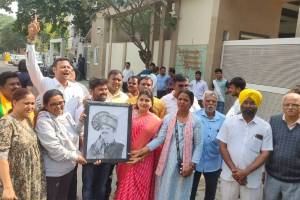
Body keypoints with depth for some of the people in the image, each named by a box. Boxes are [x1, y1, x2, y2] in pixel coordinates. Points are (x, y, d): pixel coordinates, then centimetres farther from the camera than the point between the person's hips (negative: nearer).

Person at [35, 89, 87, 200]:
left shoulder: (67, 115, 2)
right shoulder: (43, 121, -20)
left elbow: (73, 134, 10)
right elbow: (54, 149, -25)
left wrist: (81, 122, -6)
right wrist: (75, 156, -17)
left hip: (69, 167, 7)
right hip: (53, 171, -7)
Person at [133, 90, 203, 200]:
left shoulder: (195, 121, -4)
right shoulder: (168, 118, 2)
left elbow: (198, 145, -4)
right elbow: (159, 139, -4)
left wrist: (192, 165, -10)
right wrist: (142, 151, -13)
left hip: (185, 165, -1)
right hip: (168, 164, 2)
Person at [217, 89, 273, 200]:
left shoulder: (265, 127, -3)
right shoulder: (229, 122, -1)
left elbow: (265, 153, -5)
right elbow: (222, 146, -1)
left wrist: (246, 172, -14)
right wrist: (234, 169, -10)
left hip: (252, 178, -1)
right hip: (229, 176, 1)